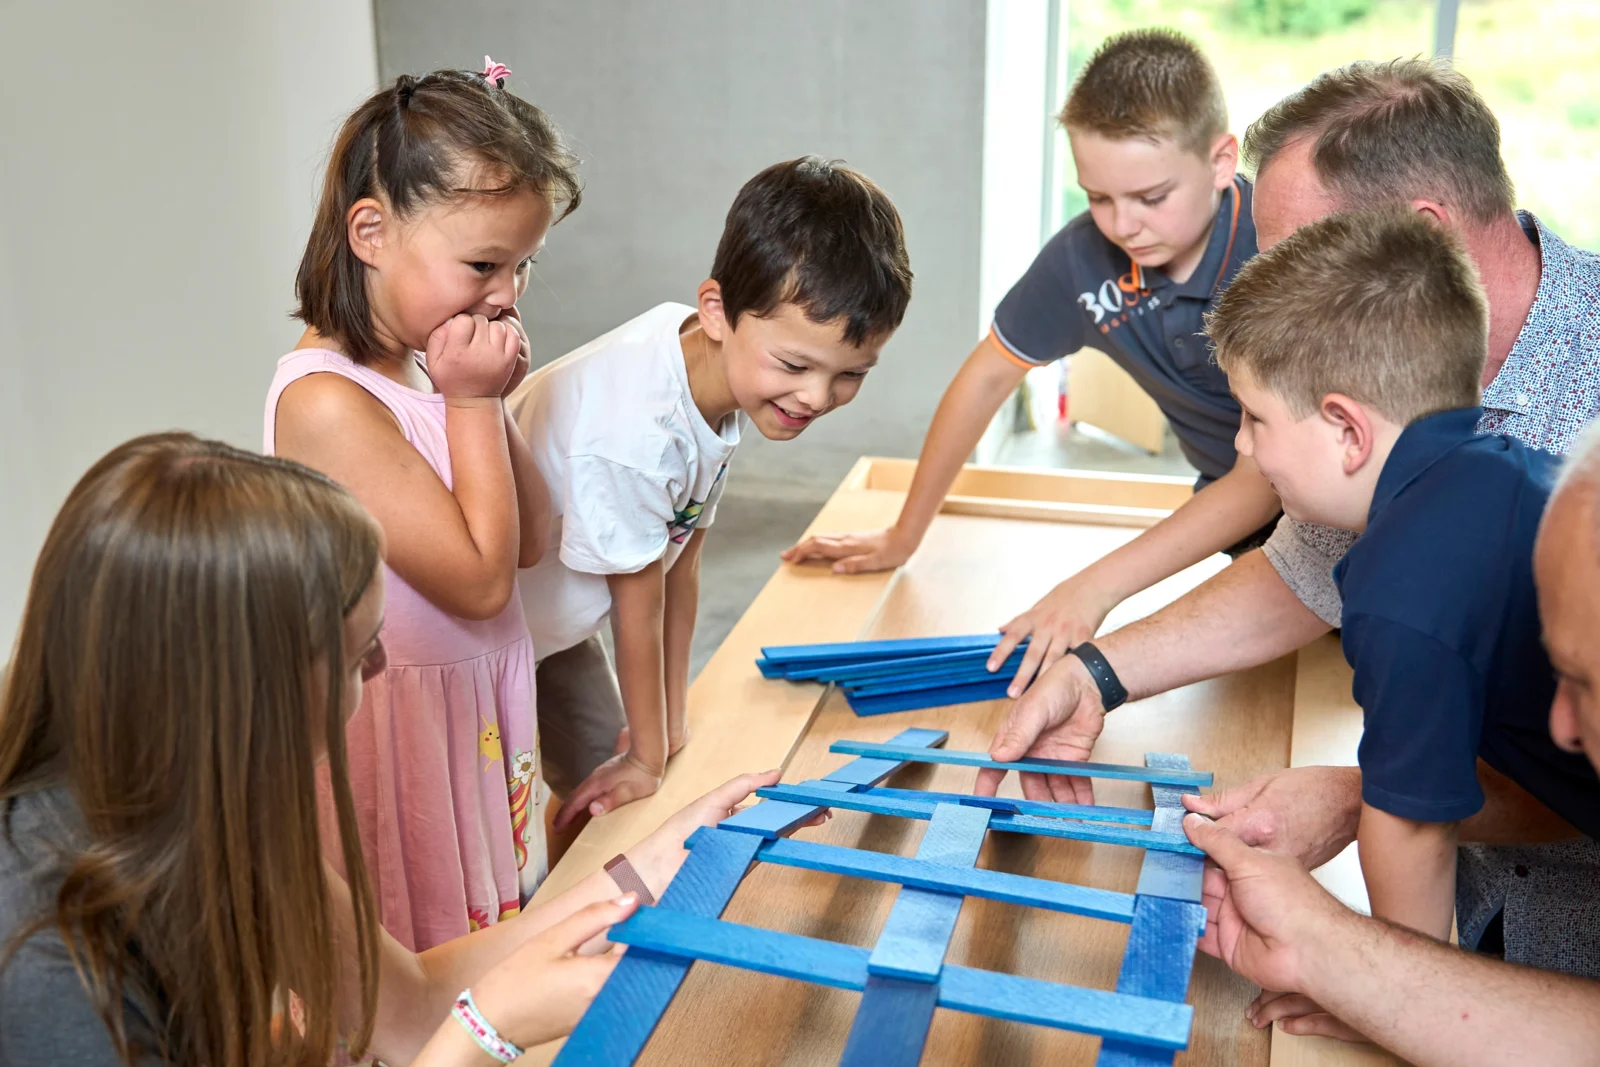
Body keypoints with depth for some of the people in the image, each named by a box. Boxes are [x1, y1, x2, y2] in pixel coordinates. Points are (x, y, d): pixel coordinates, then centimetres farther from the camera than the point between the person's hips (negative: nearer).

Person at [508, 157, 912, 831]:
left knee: (603, 773, 17)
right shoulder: (636, 429, -38)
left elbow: (681, 560, -4)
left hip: (558, 622, 8)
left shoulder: (723, 373, -13)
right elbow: (638, 601, -23)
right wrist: (648, 756, -7)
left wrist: (671, 722, 4)